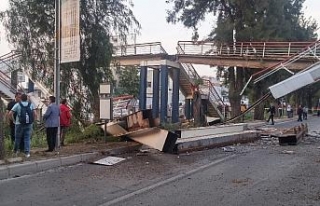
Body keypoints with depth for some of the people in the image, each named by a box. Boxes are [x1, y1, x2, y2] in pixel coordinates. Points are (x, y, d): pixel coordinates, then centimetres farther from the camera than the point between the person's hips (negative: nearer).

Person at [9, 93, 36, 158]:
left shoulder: (17, 105, -3)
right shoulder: (31, 104, 3)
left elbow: (10, 113, -9)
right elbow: (34, 114, -3)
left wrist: (13, 120, 4)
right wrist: (32, 121, 9)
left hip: (19, 124, -1)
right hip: (28, 124, 1)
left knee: (17, 138, 15)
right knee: (27, 139, 4)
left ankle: (15, 150, 32)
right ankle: (27, 152, -3)